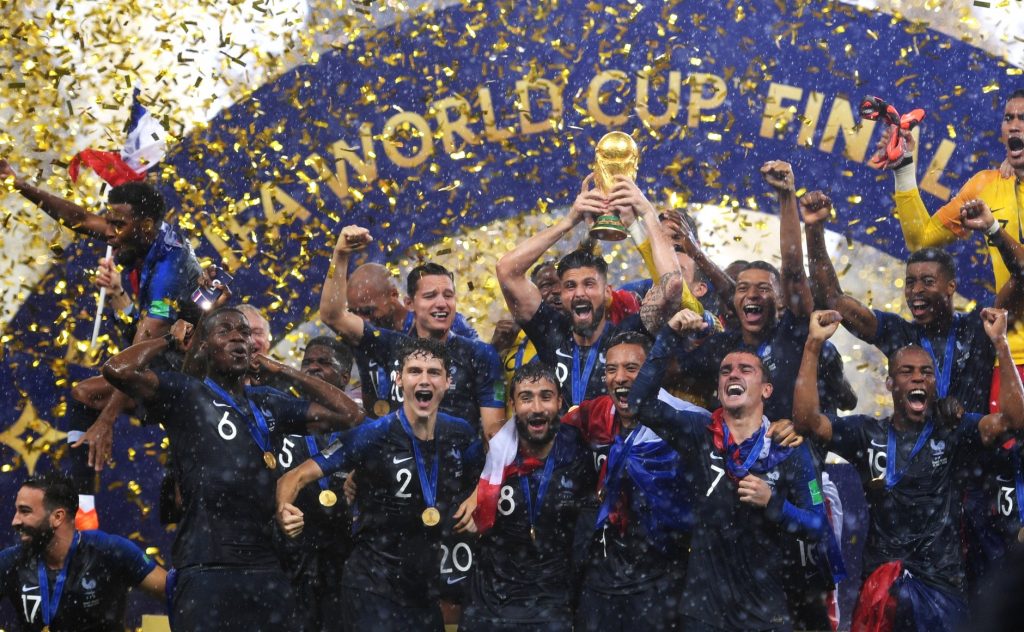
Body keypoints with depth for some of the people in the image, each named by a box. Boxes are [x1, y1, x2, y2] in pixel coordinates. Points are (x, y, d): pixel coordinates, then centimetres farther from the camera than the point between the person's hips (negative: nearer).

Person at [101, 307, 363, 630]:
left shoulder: (269, 403, 20)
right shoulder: (185, 394, 4)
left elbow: (351, 415, 20)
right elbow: (118, 370, -12)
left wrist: (284, 369, 19)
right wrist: (171, 340, 6)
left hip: (267, 569, 6)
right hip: (207, 571, -6)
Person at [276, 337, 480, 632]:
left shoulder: (461, 433, -1)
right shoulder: (373, 436, -15)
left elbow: (480, 478, 20)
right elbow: (297, 477, -16)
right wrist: (285, 512, -37)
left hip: (429, 583, 5)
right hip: (374, 582, -5)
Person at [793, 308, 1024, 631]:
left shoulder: (954, 433, 3)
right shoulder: (868, 433, 7)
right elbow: (806, 420, -6)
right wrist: (814, 345, -12)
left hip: (943, 584, 0)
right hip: (881, 582, 0)